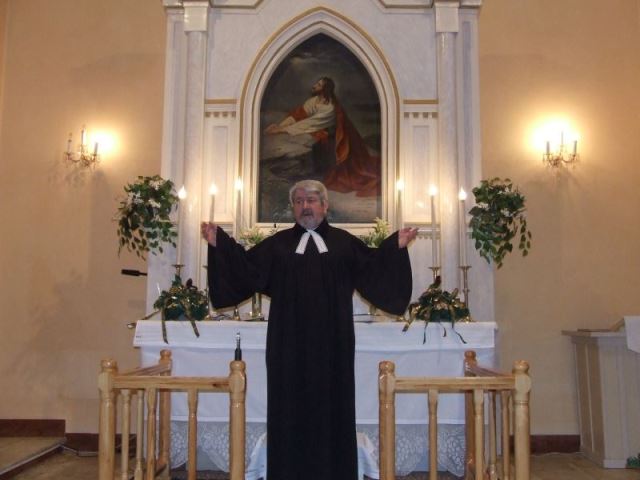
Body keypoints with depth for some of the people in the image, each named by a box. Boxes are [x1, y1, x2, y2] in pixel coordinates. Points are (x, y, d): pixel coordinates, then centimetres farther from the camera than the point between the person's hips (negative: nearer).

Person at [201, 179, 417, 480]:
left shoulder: (344, 242, 10)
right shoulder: (277, 244, 9)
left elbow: (374, 267, 6)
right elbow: (245, 268, 4)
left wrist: (396, 246, -6)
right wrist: (219, 244, -5)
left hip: (331, 343, 0)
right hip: (290, 344, 0)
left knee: (331, 405, 6)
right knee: (291, 406, 5)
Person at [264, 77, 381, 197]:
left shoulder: (329, 108, -30)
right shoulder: (315, 99, -6)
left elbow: (309, 123, -34)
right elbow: (299, 114, -10)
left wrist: (281, 130, -36)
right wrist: (279, 125, -24)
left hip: (328, 139, -8)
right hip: (319, 133, 8)